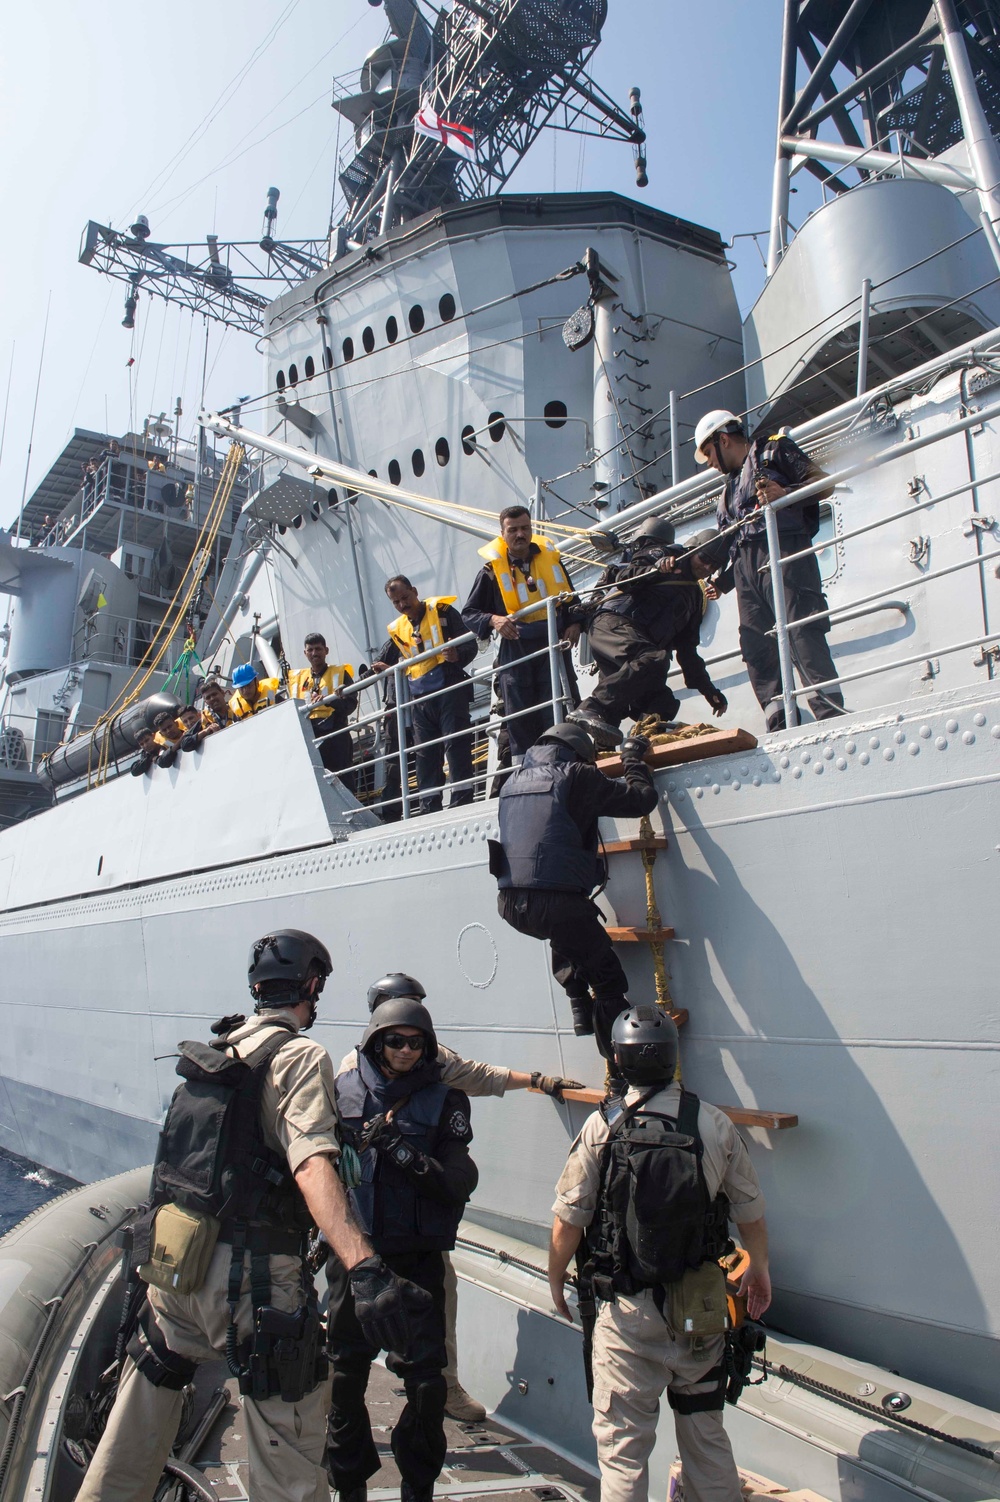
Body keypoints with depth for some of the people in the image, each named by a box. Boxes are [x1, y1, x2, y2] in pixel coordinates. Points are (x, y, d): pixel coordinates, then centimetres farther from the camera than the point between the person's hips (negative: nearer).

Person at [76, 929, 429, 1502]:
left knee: (129, 1450, 24)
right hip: (250, 1276, -7)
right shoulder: (300, 1055, -13)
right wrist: (365, 1269, -37)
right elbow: (312, 1166, -29)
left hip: (167, 1261, 8)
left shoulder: (218, 1049, 10)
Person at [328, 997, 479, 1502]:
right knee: (346, 1373, 12)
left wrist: (401, 1150, -24)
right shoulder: (344, 1090, 1)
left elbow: (458, 1183, -11)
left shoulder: (444, 1100, -2)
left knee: (425, 1380, 1)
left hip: (418, 1257, -1)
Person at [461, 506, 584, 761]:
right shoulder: (492, 569, 2)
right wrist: (493, 620, -16)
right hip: (515, 651, -2)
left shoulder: (551, 558, 11)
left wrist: (575, 623, 1)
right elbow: (468, 613, 4)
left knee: (556, 715, -1)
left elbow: (571, 598, 21)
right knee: (520, 718, -1)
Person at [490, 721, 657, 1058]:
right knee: (609, 978, 12)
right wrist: (632, 757, 22)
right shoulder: (576, 776, -1)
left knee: (567, 938, 37)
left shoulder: (513, 780, 16)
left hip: (509, 902, 6)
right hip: (555, 901, -6)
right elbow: (642, 800, 4)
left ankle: (581, 1007, 31)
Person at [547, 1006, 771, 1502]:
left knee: (622, 1443, 11)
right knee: (707, 1434, 22)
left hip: (627, 1310, -2)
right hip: (701, 1306, 3)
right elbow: (750, 1214, 3)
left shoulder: (602, 1127, -13)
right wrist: (759, 1271, 22)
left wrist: (555, 1280, 9)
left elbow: (569, 1220, -9)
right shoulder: (715, 1125, -8)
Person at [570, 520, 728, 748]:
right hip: (614, 623, -8)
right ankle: (590, 709, -44)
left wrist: (709, 690, 27)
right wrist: (656, 568, -21)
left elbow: (687, 651, 31)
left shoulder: (694, 596, 32)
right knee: (655, 660, -35)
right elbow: (622, 577, -4)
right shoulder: (662, 554, 12)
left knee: (662, 703, -10)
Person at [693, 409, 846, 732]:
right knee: (757, 651, -5)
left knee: (804, 637, -18)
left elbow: (823, 483, 1)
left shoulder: (774, 451, 14)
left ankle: (833, 717, -23)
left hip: (783, 553, -7)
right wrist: (723, 583, 16)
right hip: (746, 569, 7)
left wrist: (784, 494, -15)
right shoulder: (730, 489, 33)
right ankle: (781, 729, -8)